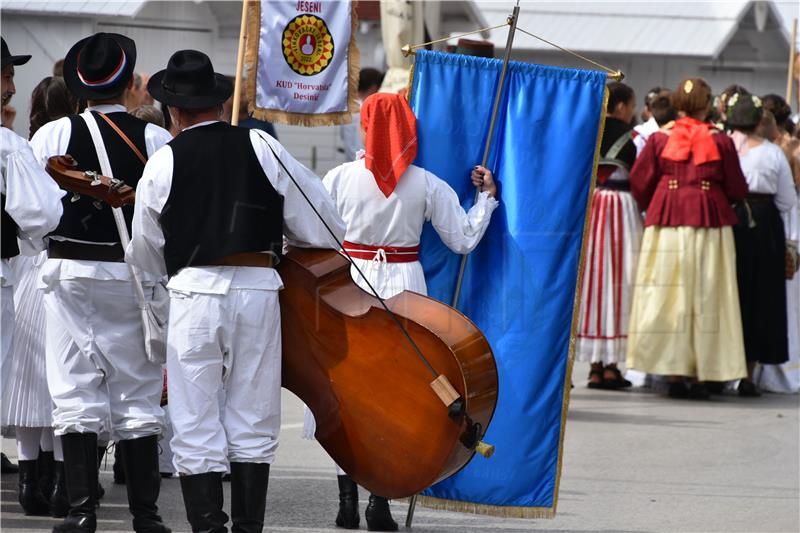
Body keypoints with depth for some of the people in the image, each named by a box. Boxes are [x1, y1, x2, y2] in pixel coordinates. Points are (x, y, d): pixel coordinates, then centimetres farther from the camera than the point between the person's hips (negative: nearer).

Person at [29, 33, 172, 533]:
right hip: (135, 275, 1)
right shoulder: (156, 139, -6)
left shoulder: (53, 135, -6)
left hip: (70, 270, 0)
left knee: (76, 393, 4)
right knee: (138, 395, 8)